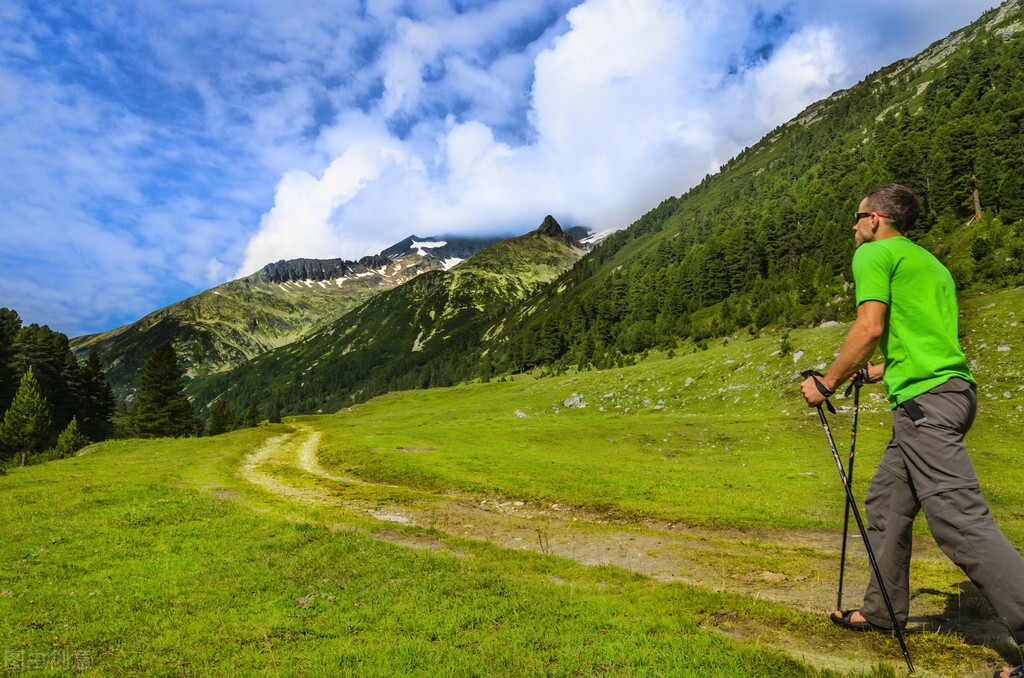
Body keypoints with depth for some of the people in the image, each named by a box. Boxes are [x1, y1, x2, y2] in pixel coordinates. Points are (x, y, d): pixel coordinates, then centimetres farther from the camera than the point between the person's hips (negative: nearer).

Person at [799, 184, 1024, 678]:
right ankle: (883, 611, 24)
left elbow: (871, 327, -14)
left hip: (926, 399, -10)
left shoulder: (874, 253, -1)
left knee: (961, 521, -13)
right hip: (949, 390, 10)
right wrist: (876, 371, 36)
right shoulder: (927, 261, 26)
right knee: (885, 501, 15)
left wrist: (827, 384, -6)